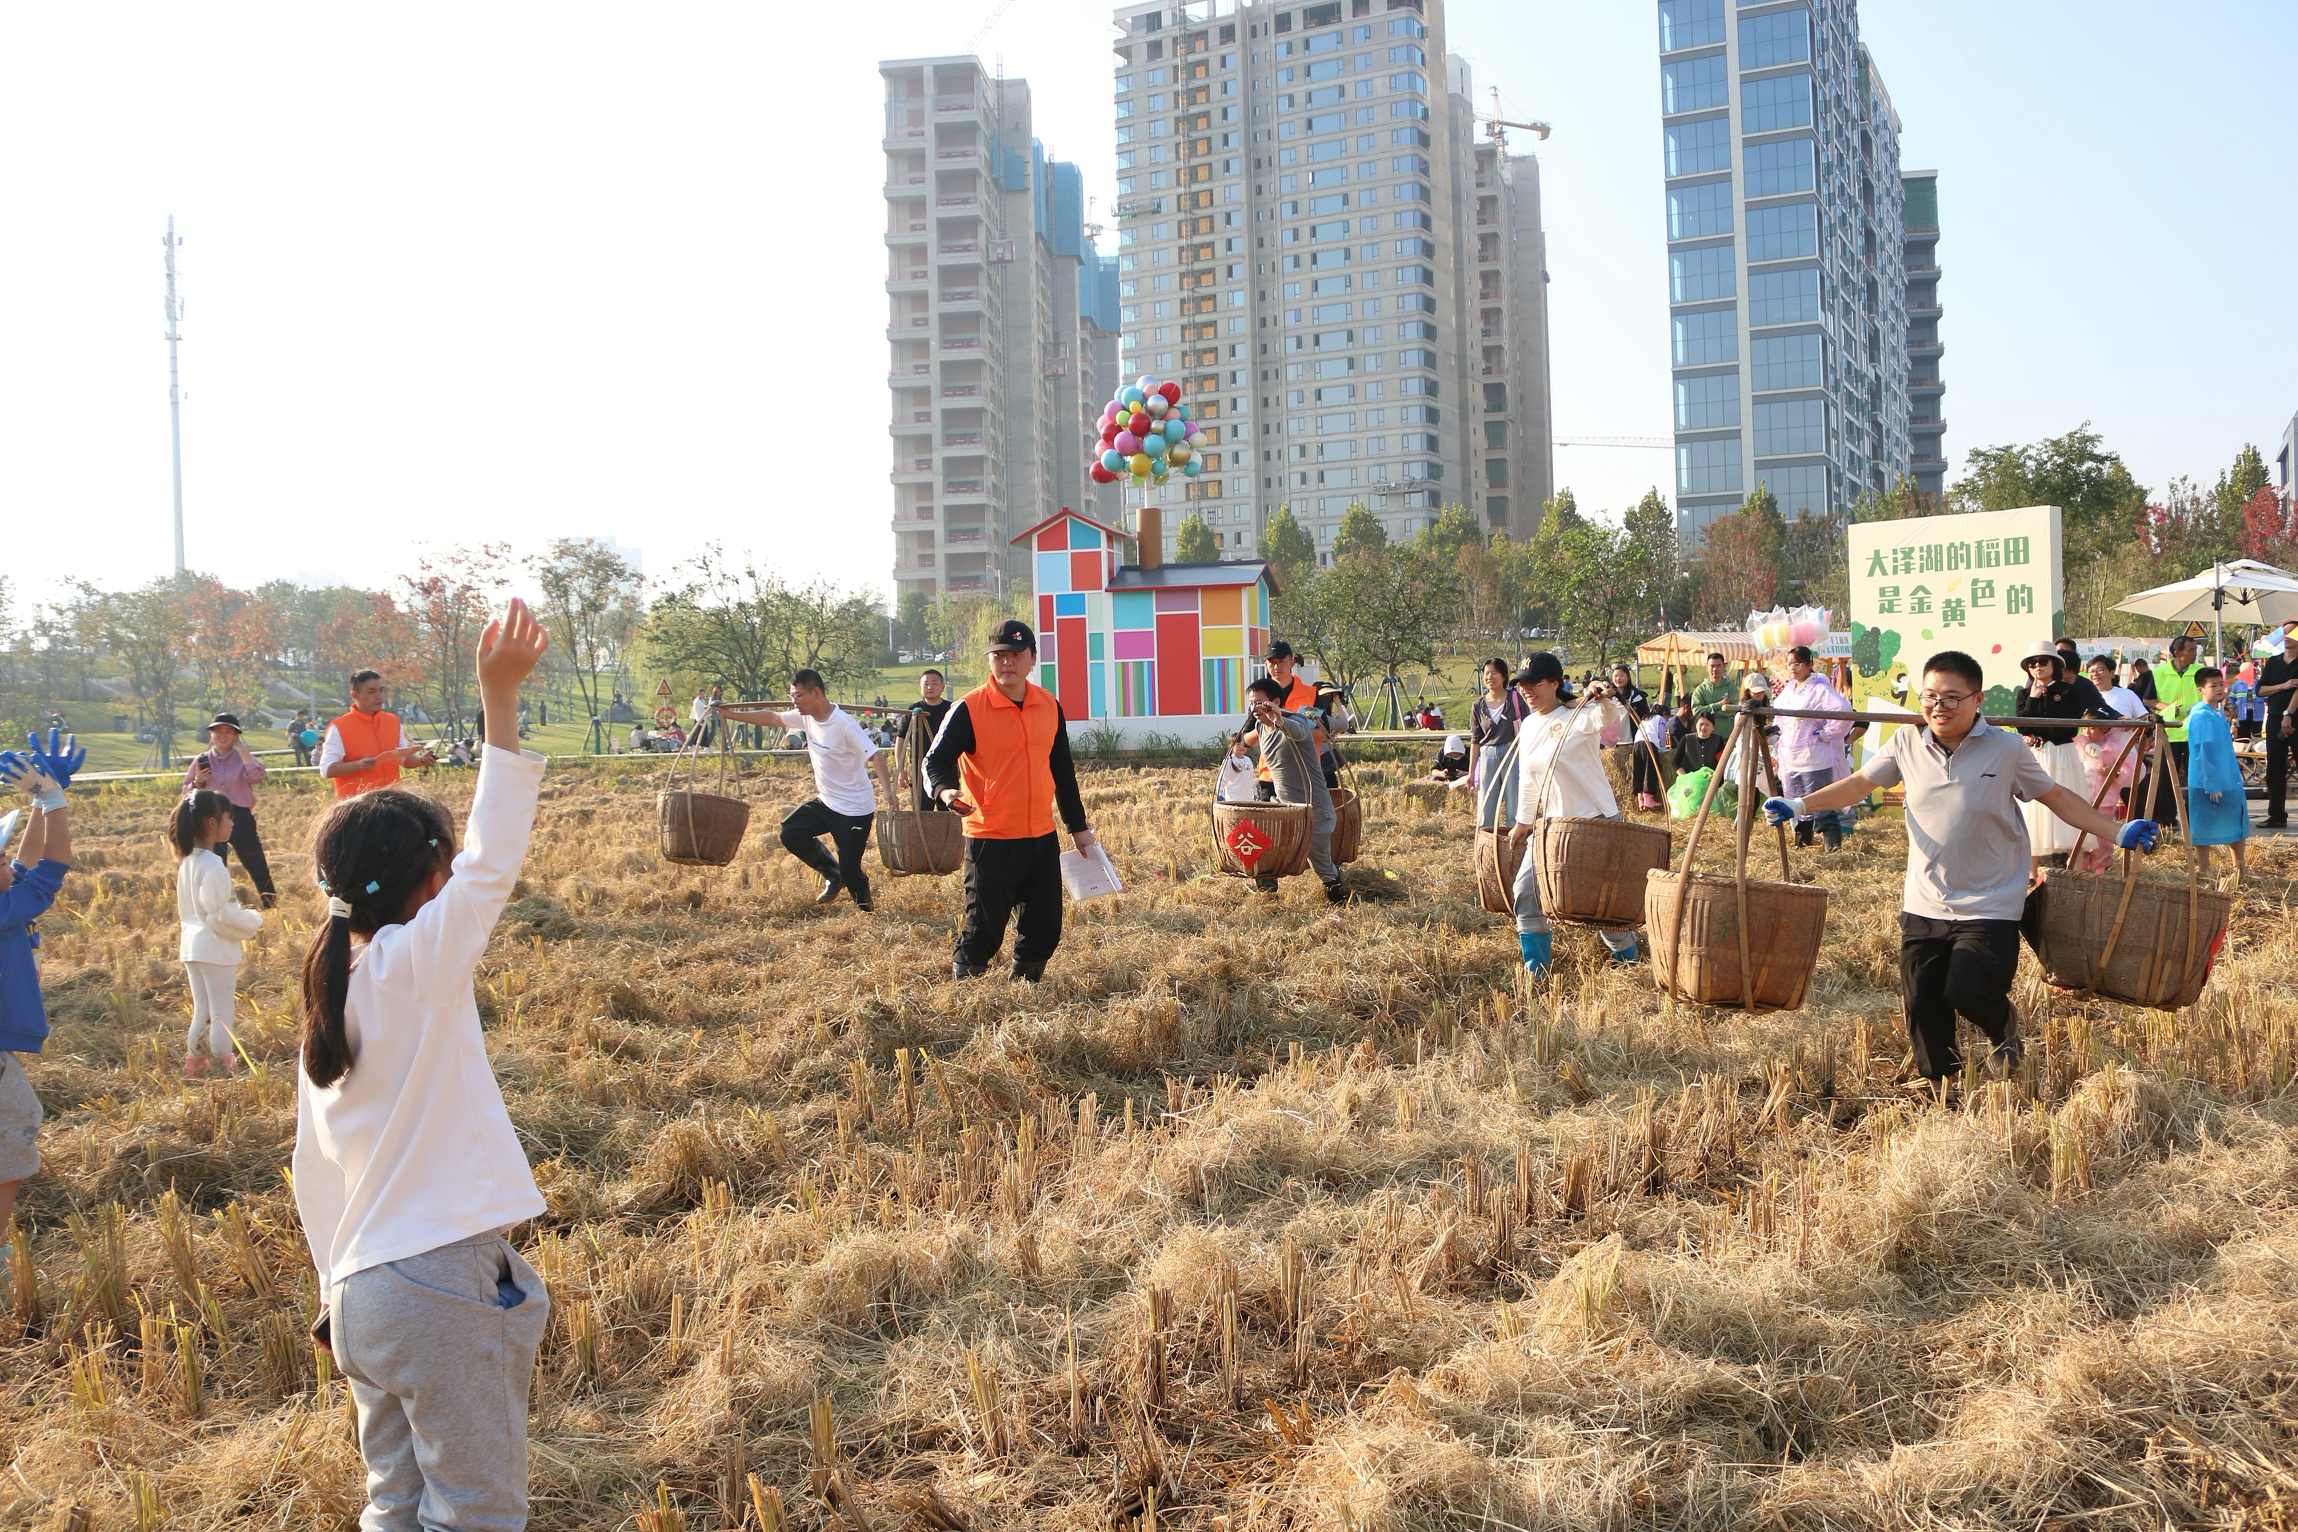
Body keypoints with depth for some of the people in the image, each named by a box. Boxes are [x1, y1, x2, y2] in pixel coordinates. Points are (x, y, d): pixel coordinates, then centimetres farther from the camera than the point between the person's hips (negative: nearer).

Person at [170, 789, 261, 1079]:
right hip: (216, 948, -8)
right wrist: (253, 920, -7)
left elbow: (186, 910, 15)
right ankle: (225, 1072, 10)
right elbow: (221, 915, -23)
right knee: (222, 1015, 3)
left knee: (201, 1012, 18)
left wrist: (238, 911, 13)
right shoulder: (213, 866, -21)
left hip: (191, 945, 8)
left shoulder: (187, 862, 7)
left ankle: (195, 1065, 25)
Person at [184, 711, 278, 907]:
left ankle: (271, 905, 13)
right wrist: (197, 783, -10)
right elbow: (186, 791, 10)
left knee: (256, 863, 2)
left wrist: (243, 750, -21)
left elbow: (257, 777, -22)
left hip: (240, 817, -2)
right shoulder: (201, 760, 5)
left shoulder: (243, 757, 0)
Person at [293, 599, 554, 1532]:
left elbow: (312, 1173, 14)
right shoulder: (417, 964, -13)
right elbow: (493, 861, -24)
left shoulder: (328, 996, 9)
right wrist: (499, 698, -26)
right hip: (444, 1288, -8)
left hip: (363, 1291, 8)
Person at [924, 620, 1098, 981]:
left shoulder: (1050, 706, 7)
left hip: (1042, 838, 5)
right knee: (983, 931, -4)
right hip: (990, 842, -5)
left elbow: (1063, 771, 16)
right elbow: (936, 760, -12)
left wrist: (1078, 826, 19)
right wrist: (945, 790, -35)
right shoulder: (969, 709, -10)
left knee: (1045, 929, 11)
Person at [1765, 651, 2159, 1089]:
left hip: (1989, 905, -3)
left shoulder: (2006, 749, -9)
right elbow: (1860, 783, 10)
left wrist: (2118, 833, -5)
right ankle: (1937, 1088, 27)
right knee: (1921, 1002, 6)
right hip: (1923, 904, 4)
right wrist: (1800, 806, 1)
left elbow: (2056, 797, 2)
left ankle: (2004, 1028, 22)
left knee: (1967, 991, -15)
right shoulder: (1907, 744, -2)